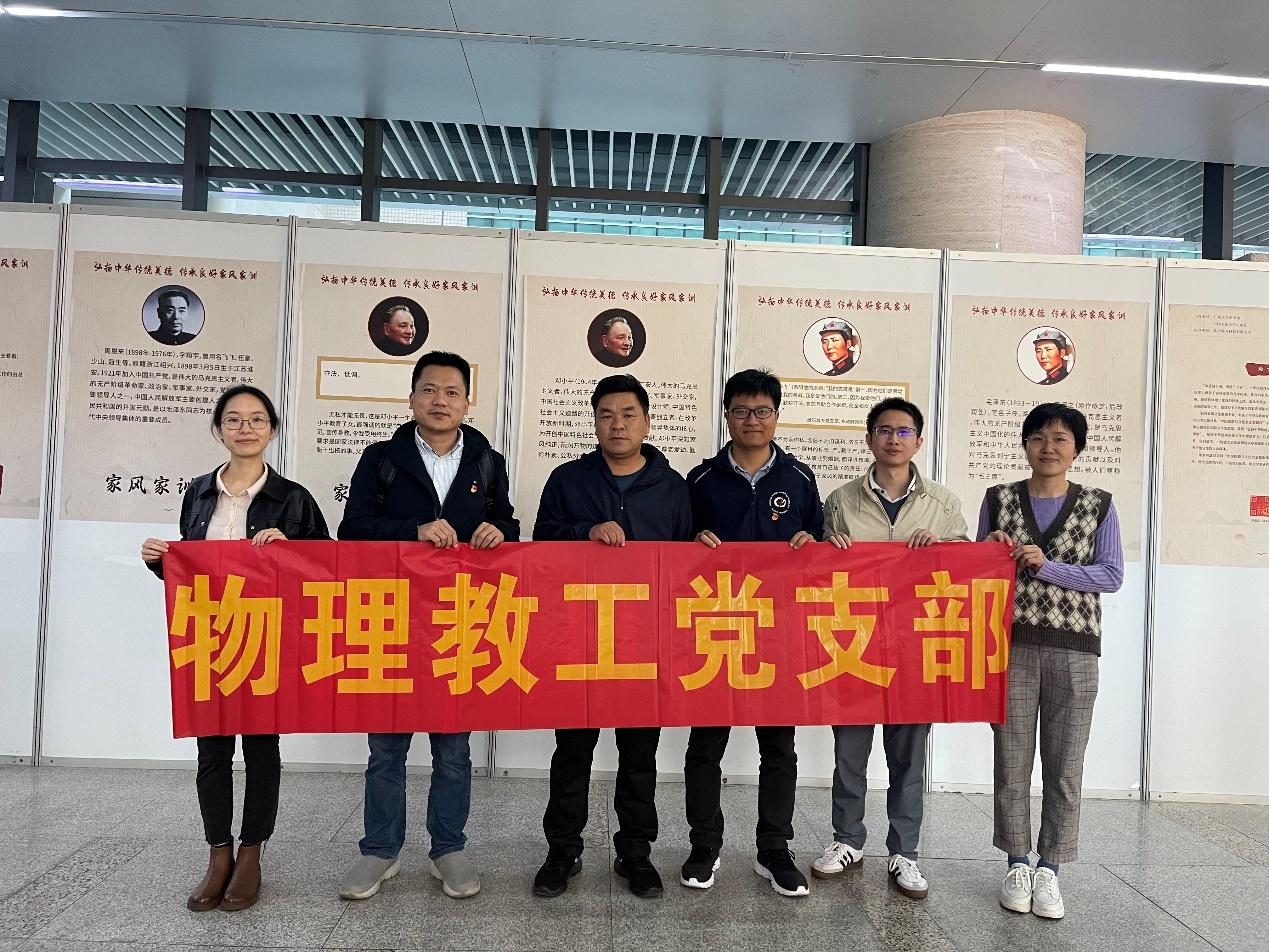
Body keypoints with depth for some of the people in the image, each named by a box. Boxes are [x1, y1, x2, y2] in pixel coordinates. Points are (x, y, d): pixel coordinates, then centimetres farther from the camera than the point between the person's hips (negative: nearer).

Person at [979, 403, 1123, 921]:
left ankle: (1049, 868, 18)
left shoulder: (1098, 506, 5)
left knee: (1065, 764, 5)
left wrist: (1048, 567, -12)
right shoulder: (998, 500, 6)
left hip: (1073, 649, 0)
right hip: (1012, 644, 0)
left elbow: (1112, 575, -1)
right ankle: (1018, 863, 20)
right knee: (1012, 759, 5)